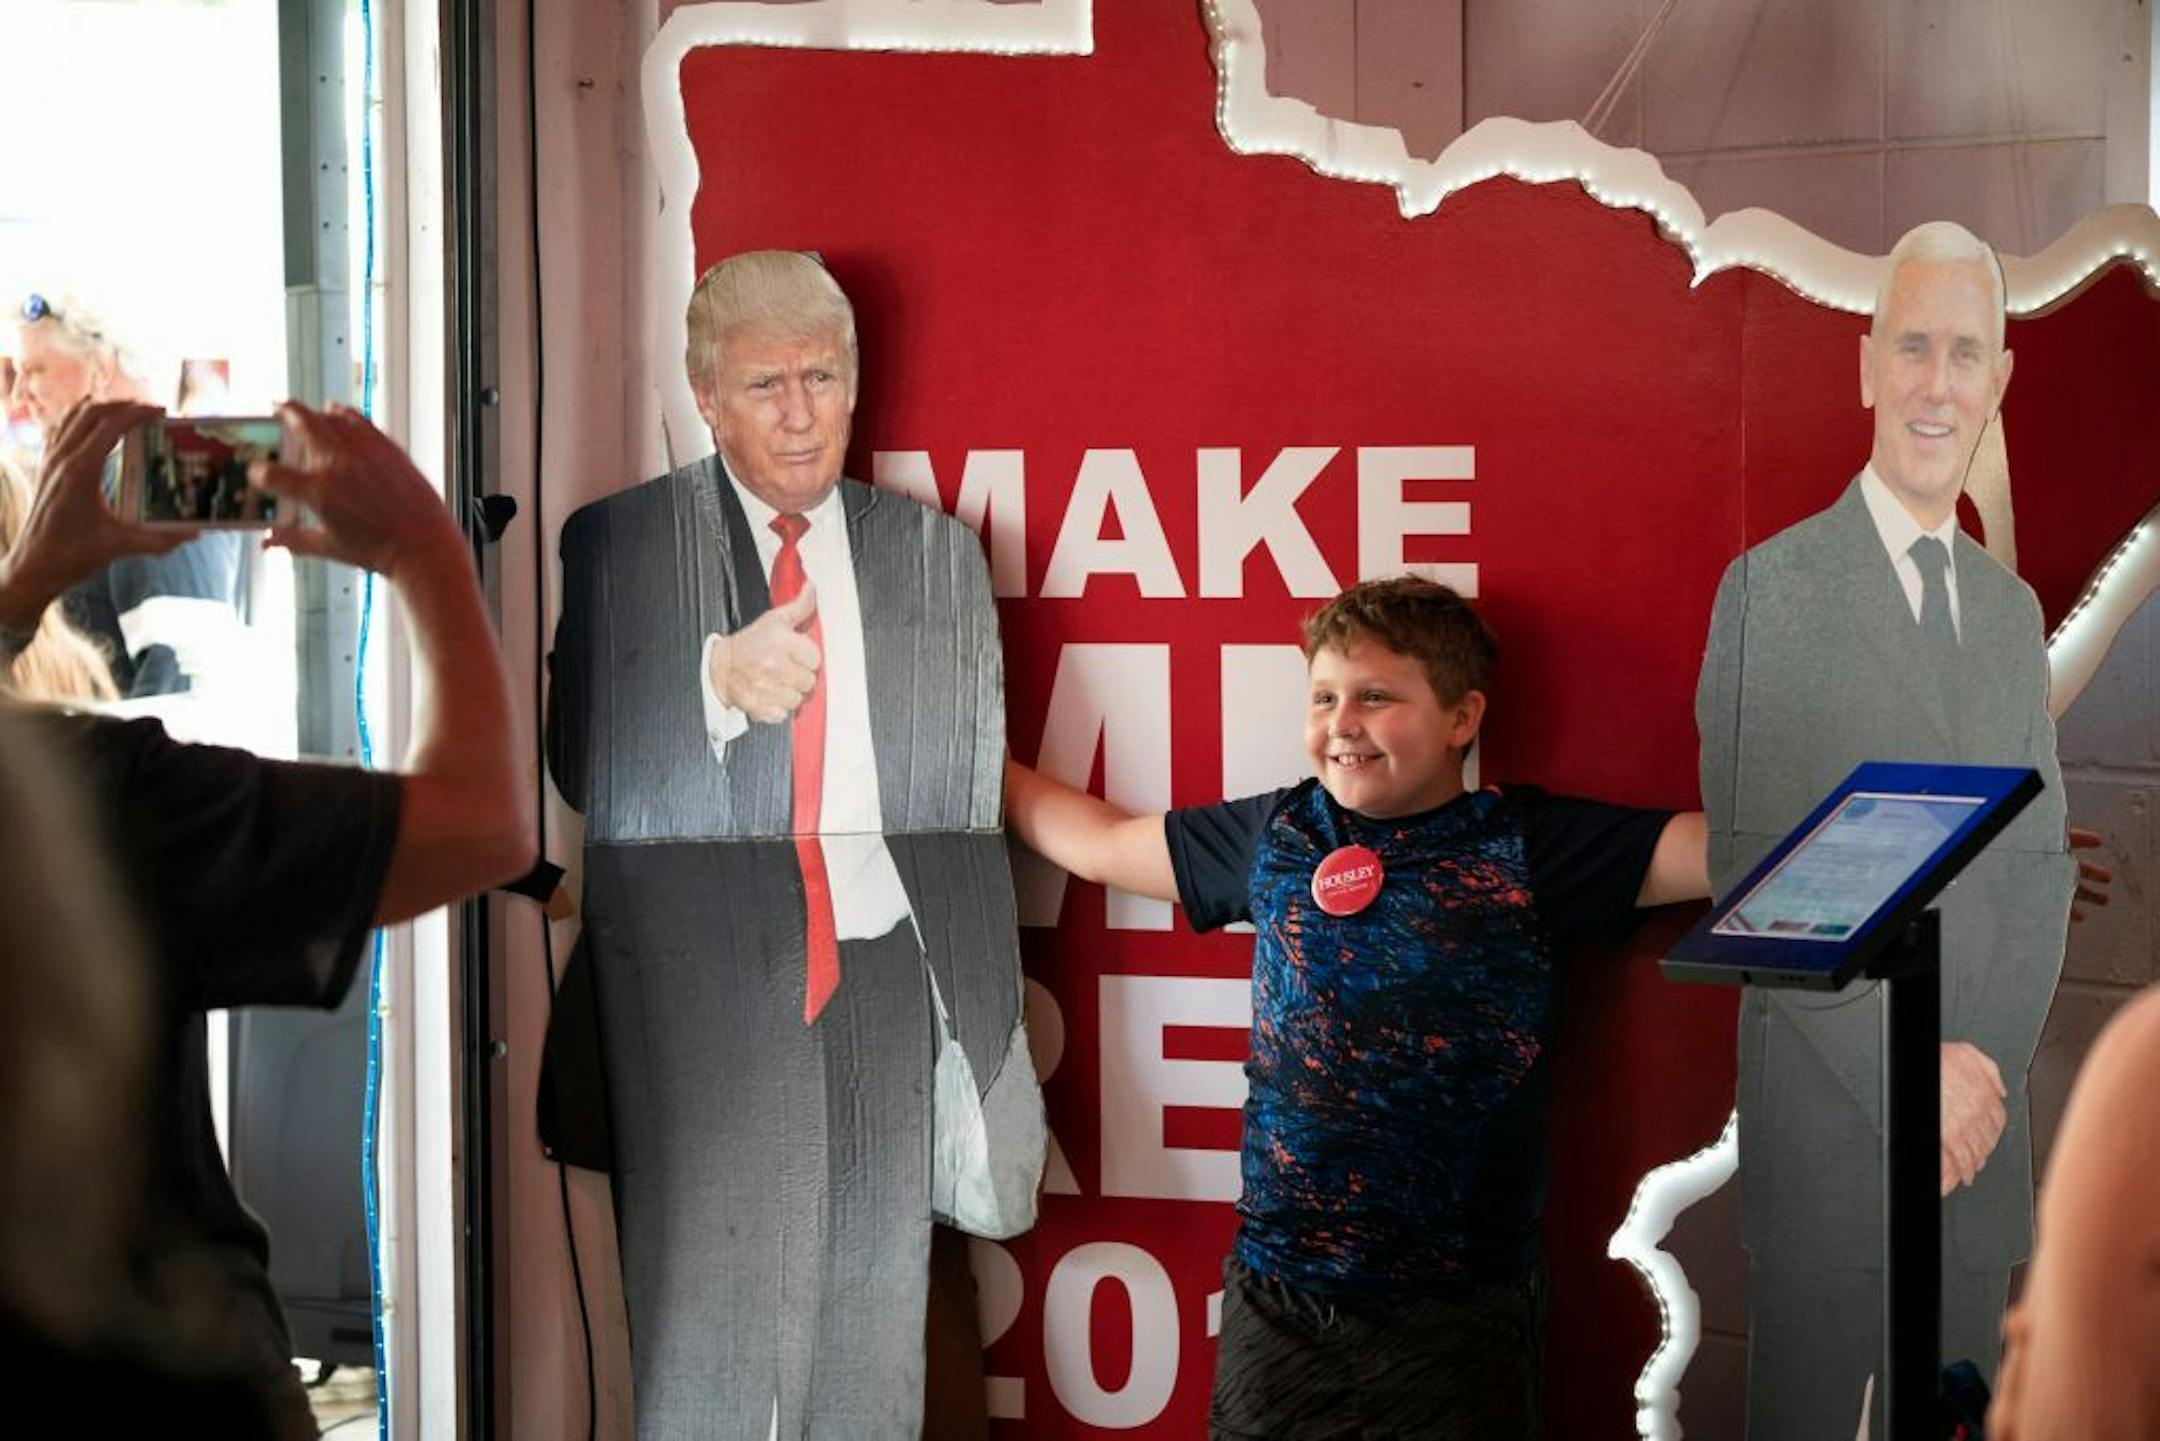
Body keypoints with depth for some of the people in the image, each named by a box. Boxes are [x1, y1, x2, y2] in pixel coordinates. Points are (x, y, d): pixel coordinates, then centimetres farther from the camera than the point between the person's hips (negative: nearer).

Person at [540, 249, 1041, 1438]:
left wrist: (986, 1047, 7)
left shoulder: (935, 557, 11)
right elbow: (588, 779, -5)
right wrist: (717, 683, -23)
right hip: (696, 1012, -3)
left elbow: (973, 807, 11)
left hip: (883, 997, 3)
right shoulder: (617, 547, 3)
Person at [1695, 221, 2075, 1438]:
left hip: (1980, 1145, 5)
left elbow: (2042, 867, 11)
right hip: (1823, 1130, -5)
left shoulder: (2013, 609, 14)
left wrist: (1988, 1064, -6)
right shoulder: (1773, 589, -5)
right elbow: (1752, 875, -11)